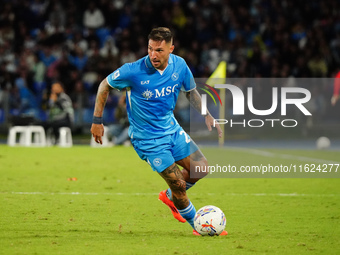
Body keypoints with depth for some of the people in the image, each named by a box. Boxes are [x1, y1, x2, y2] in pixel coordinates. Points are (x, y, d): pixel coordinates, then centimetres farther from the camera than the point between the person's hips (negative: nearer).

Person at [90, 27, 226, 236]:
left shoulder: (179, 65, -10)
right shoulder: (133, 71, -24)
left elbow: (191, 91, 10)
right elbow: (105, 86, -9)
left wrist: (207, 116, 2)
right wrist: (97, 121, -9)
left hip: (171, 128, 6)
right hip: (147, 138, -6)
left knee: (201, 168, 4)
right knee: (178, 183, -7)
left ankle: (170, 196, 30)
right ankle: (197, 224, 16)